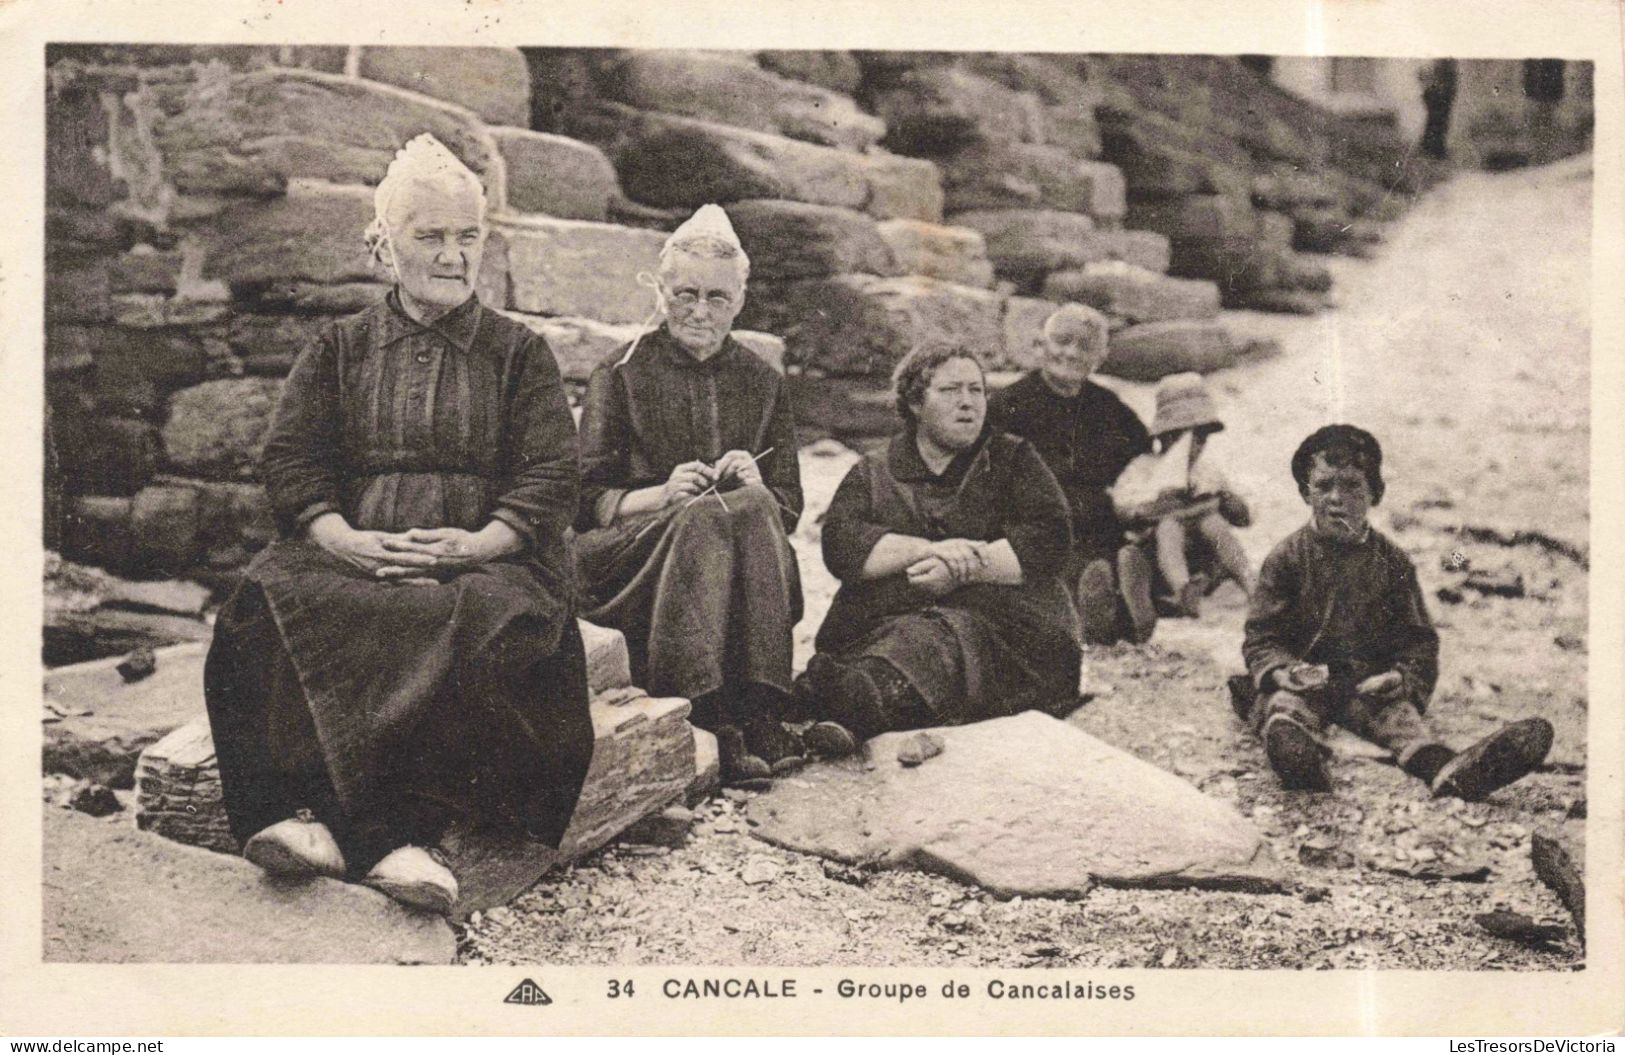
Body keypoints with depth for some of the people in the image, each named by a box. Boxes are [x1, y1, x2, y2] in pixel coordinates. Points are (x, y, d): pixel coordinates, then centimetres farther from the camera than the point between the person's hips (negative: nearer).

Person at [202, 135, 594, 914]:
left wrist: (478, 543, -16)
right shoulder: (340, 347, 19)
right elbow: (291, 462, 7)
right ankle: (396, 836, -37)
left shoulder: (518, 352, 14)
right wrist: (346, 540, -13)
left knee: (495, 625, -36)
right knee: (266, 608, -30)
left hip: (482, 556, -1)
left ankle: (328, 816, -38)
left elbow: (550, 479, 3)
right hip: (353, 548, 2)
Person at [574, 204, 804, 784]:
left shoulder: (763, 383, 16)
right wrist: (662, 494, -18)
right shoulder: (621, 375, 8)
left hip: (741, 575, 2)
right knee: (704, 516, -34)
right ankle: (710, 723, -43)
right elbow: (587, 503, 1)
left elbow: (787, 509, 12)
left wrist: (754, 485, -11)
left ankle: (760, 711, -37)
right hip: (631, 558, -2)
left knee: (752, 509, -31)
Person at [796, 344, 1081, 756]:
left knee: (952, 638, -37)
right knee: (907, 636, -35)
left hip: (996, 618, -2)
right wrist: (931, 550, -14)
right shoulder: (872, 473, 21)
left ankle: (858, 694, -67)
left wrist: (963, 568, -12)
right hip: (887, 619, 2)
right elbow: (841, 545, 1)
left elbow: (1049, 541, 2)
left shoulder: (1014, 459, 19)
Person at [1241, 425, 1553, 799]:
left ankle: (1448, 770, -59)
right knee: (1287, 705, -35)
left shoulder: (1392, 562, 14)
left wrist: (1403, 676, -9)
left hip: (1370, 683, 2)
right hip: (1305, 680, -1)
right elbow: (1260, 637, 4)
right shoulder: (1286, 558, 7)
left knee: (1398, 713, -29)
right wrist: (1283, 671, -18)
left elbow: (1419, 638, 13)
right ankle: (1290, 743, -70)